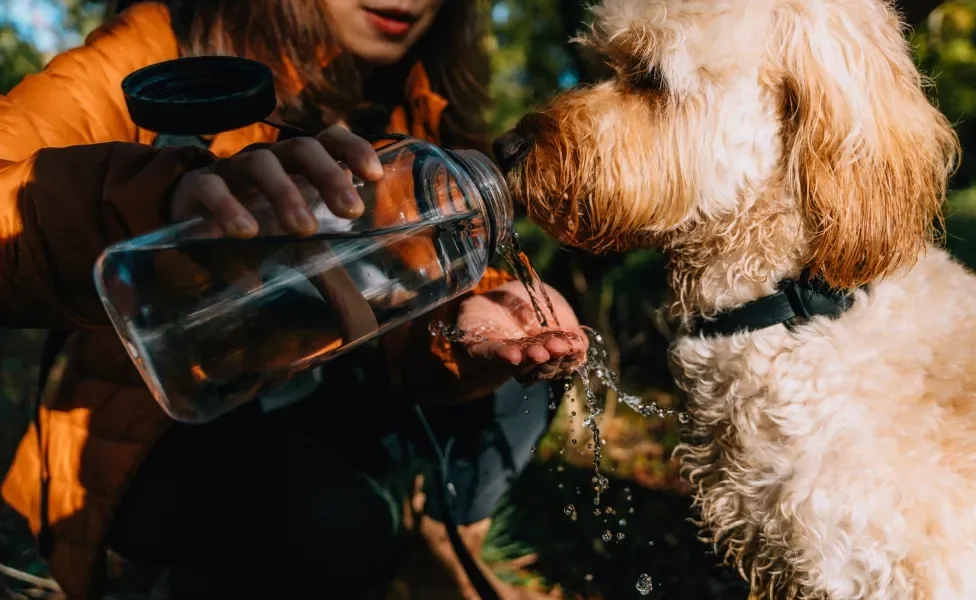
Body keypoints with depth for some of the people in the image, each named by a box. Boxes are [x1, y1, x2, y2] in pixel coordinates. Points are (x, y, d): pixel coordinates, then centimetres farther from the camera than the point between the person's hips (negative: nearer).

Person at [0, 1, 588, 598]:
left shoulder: (419, 109, -3)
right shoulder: (160, 52, -19)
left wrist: (460, 331, -30)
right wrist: (162, 199, -52)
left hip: (320, 393, 6)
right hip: (156, 411, -5)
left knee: (511, 384, -5)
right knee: (337, 526, -31)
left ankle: (444, 547, 22)